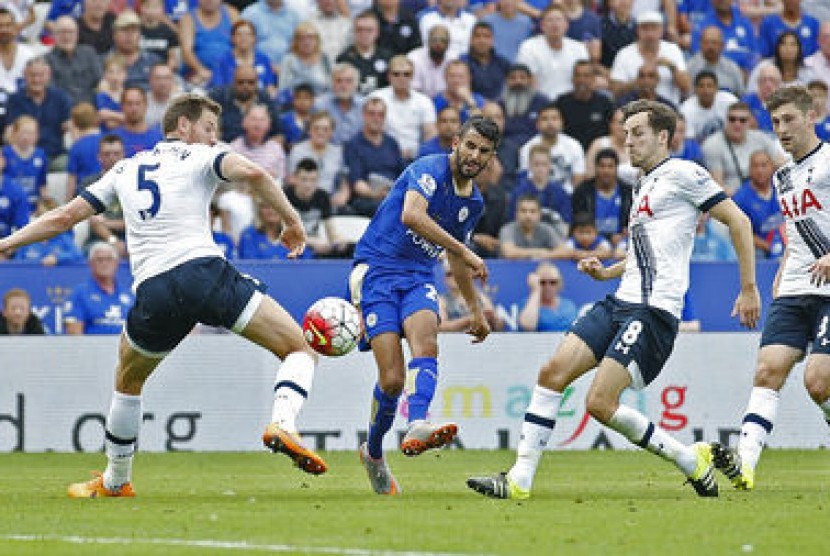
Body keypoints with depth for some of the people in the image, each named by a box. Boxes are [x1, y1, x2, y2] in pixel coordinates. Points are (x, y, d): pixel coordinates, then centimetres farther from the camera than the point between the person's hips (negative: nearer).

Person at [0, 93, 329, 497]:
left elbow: (64, 217, 26)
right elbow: (251, 173, -7)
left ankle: (115, 483, 36)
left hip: (152, 290, 4)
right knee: (300, 349, 2)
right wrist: (292, 221, 4)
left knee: (128, 382, 31)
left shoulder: (125, 169, 26)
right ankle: (282, 424, -25)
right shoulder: (198, 157, 13)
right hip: (203, 269, -4)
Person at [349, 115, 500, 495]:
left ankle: (417, 428, -48)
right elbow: (412, 215, -30)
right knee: (393, 379, -14)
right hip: (376, 270, -6)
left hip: (418, 278, 6)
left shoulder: (474, 202, 14)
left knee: (426, 337, -30)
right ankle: (373, 451, 12)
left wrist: (476, 310, 34)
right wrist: (464, 252, -29)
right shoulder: (431, 170, -10)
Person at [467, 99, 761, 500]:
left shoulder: (682, 173, -4)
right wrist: (606, 272, 18)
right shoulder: (643, 187, 23)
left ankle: (691, 461, 0)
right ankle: (520, 480, -5)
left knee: (600, 403, -16)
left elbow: (737, 221, -5)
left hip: (654, 310, -9)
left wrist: (749, 288, -7)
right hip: (620, 302, 9)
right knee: (552, 372, -5)